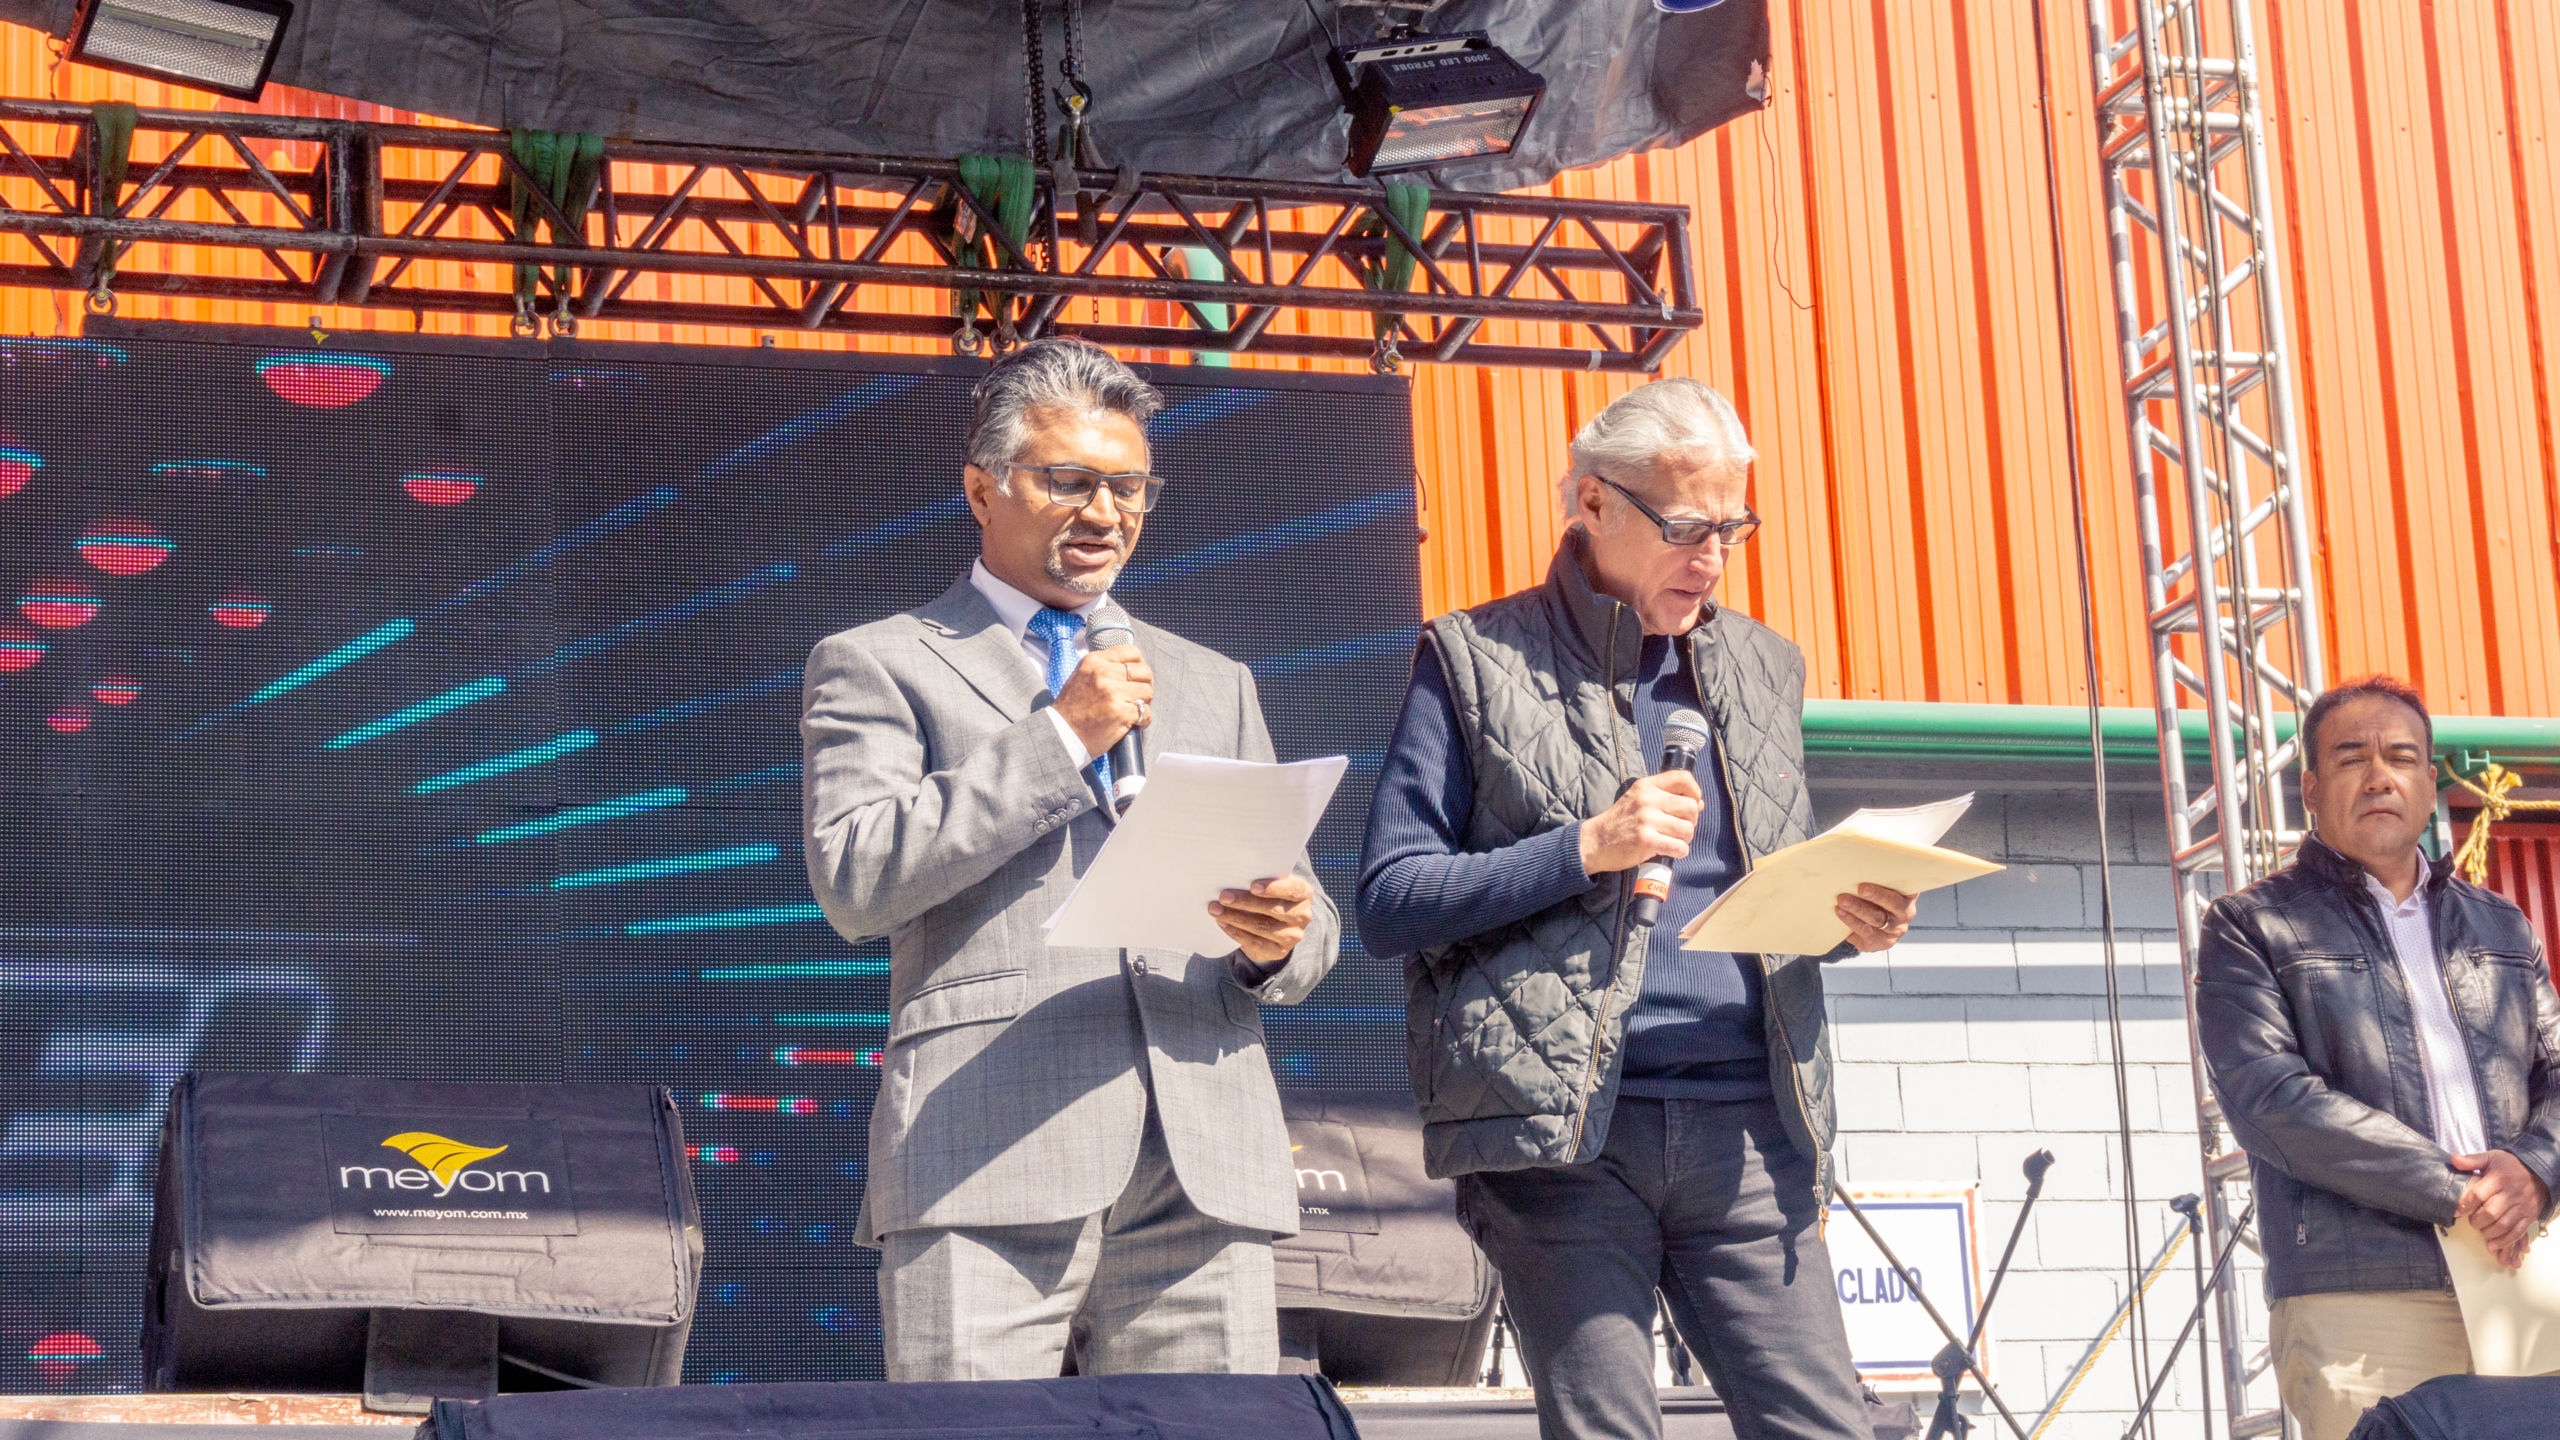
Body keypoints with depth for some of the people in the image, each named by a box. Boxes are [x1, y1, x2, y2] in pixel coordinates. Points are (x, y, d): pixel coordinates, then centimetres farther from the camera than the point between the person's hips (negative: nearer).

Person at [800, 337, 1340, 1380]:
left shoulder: (1213, 684, 27)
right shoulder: (876, 666, 12)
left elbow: (1306, 924, 24)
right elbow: (855, 880, -4)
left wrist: (1281, 939, -1)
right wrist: (1062, 735, -4)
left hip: (1205, 1172, 4)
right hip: (989, 1164, -4)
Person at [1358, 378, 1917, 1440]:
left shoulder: (1763, 666, 20)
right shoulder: (1475, 662, 4)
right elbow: (1387, 904, -2)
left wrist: (1851, 918, 3)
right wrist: (1585, 848, -12)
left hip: (1749, 1122, 4)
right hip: (1561, 1123, -4)